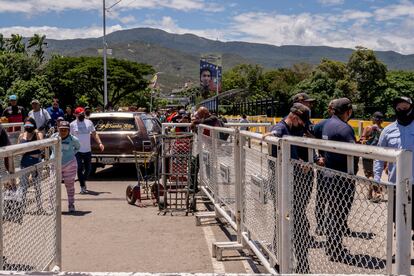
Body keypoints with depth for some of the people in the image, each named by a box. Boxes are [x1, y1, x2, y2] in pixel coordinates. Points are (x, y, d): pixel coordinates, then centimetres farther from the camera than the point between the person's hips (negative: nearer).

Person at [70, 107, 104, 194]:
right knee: (80, 169, -6)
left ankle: (84, 181, 34)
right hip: (78, 151, -3)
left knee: (88, 169, 9)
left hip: (88, 150, 3)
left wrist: (100, 143, -5)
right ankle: (82, 187, 1)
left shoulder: (89, 122, 6)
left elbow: (94, 134, 9)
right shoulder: (72, 124, 0)